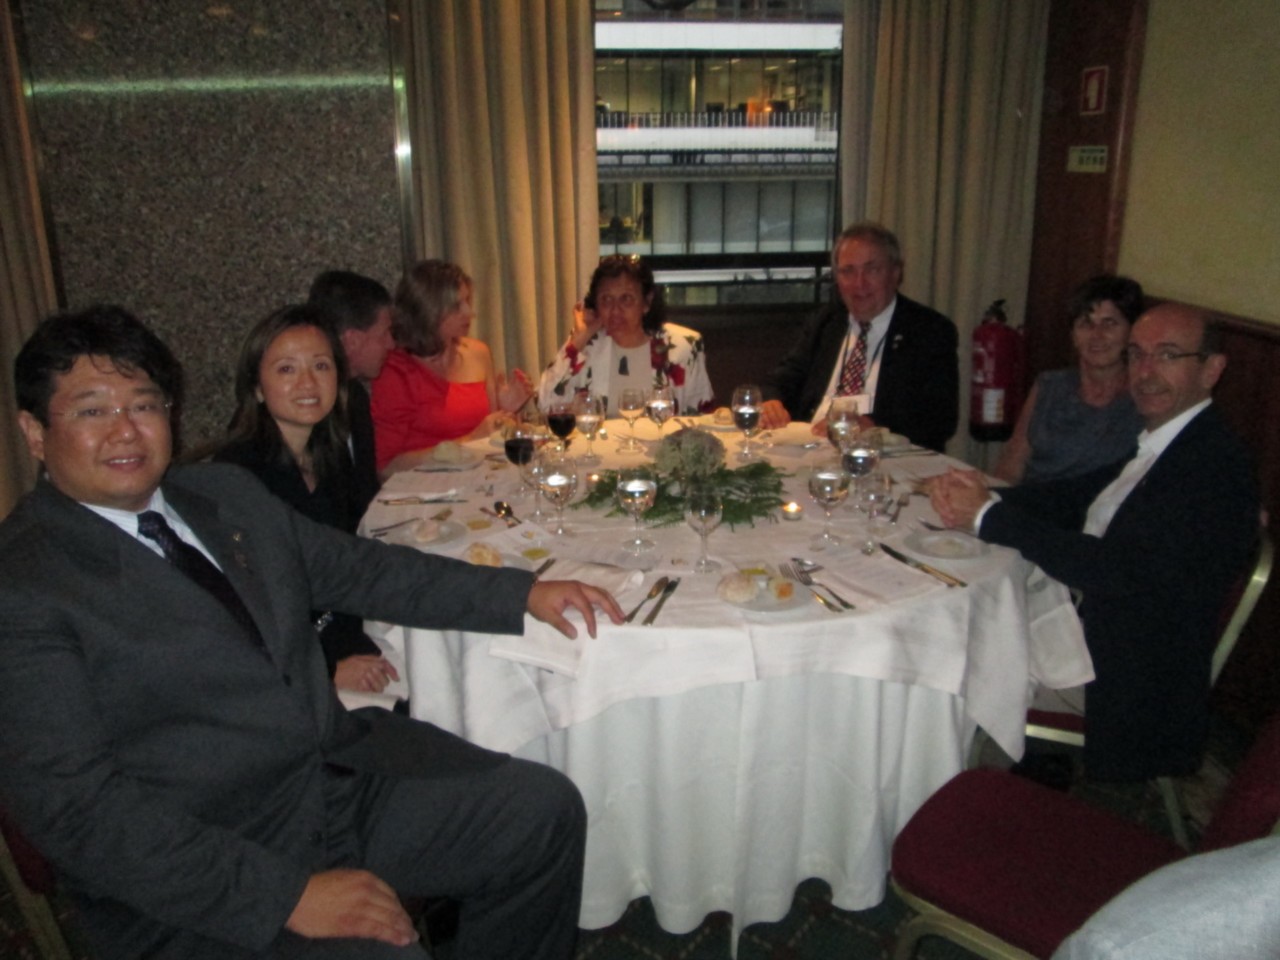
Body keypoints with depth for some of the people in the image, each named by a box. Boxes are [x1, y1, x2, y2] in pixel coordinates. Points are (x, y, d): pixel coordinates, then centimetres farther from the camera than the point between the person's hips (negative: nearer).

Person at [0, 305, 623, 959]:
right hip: (195, 877, -6)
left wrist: (523, 594, 6)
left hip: (342, 767, 7)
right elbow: (76, 806, -18)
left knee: (546, 809, -3)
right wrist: (286, 894, -24)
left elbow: (358, 568, 14)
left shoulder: (227, 492, 7)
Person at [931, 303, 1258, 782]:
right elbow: (1075, 496, 8)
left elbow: (1120, 570, -29)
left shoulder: (1217, 466, -22)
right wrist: (979, 496, -11)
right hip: (1087, 628, 8)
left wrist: (988, 516, -25)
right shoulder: (1152, 443, 7)